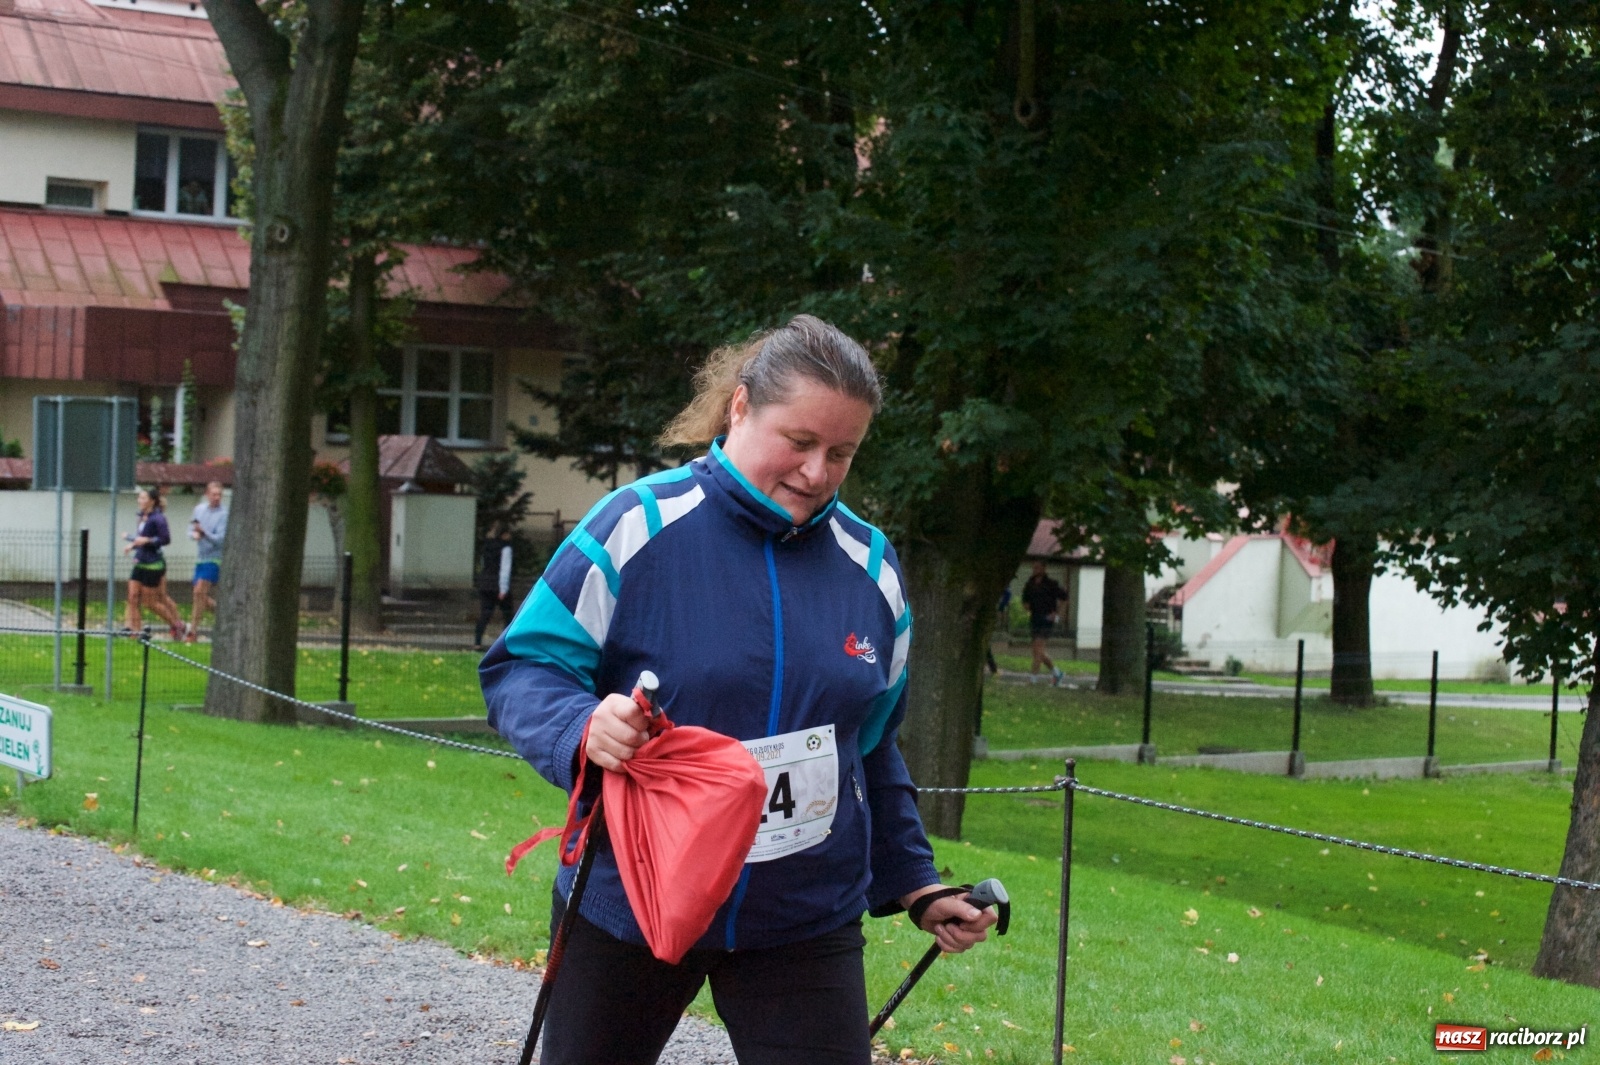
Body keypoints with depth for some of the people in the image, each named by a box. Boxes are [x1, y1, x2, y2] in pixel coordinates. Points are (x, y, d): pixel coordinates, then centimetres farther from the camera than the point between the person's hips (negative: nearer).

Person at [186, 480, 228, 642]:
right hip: (200, 558, 6)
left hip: (214, 559, -6)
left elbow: (220, 539, -16)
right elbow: (191, 531, 10)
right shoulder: (199, 509, 8)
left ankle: (192, 630, -13)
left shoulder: (224, 514, -10)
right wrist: (194, 534, -14)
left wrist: (203, 532, -31)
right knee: (202, 596, 8)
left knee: (200, 592, -17)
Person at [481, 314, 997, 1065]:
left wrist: (916, 888, 14)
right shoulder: (641, 525, -10)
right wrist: (584, 728, -29)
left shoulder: (870, 567, 5)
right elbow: (521, 669, -9)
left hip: (806, 923, 3)